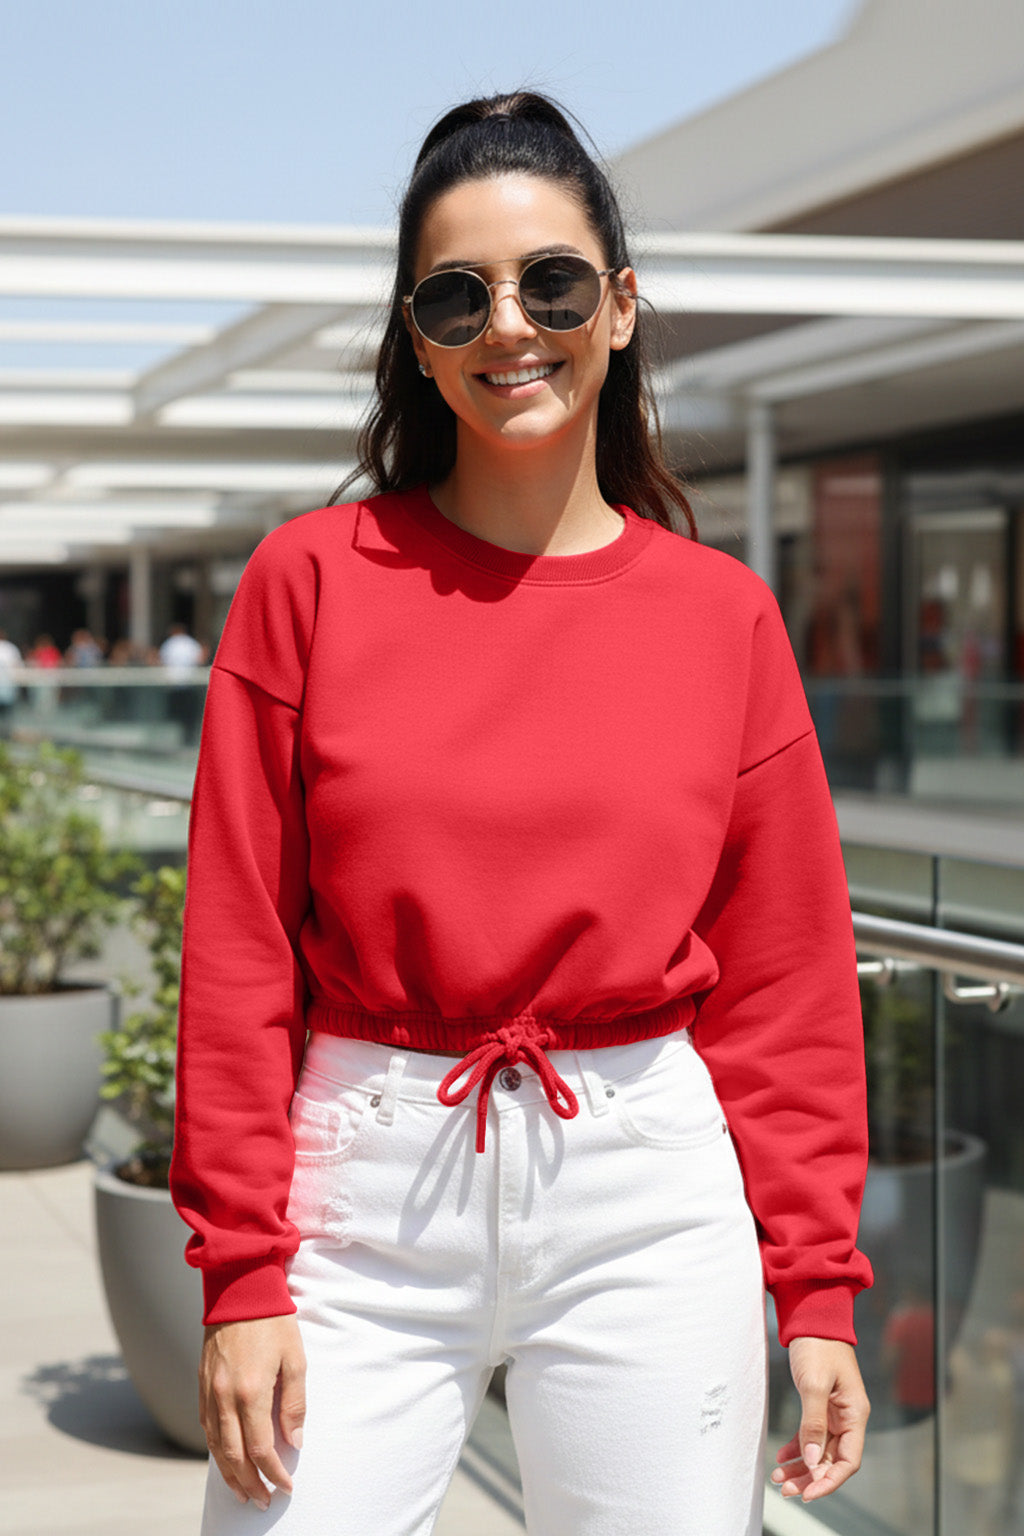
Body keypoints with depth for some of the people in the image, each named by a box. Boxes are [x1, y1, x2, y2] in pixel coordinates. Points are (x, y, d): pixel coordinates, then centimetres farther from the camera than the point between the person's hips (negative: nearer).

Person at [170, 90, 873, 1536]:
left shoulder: (724, 614, 3)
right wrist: (242, 1270, -5)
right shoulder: (312, 578, 0)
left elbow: (784, 982, 5)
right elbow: (239, 947, -1)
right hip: (368, 1189, -1)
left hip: (648, 1199, 1)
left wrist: (818, 1290, 2)